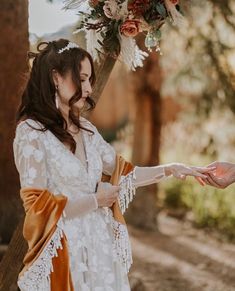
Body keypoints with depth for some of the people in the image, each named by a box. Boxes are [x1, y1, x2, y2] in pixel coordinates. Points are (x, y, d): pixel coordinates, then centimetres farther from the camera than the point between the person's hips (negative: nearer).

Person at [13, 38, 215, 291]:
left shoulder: (85, 129, 9)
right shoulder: (31, 133, -13)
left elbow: (121, 172, 19)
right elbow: (37, 206, -16)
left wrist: (169, 170, 11)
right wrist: (96, 200, -9)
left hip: (100, 244, 7)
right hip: (66, 250, -7)